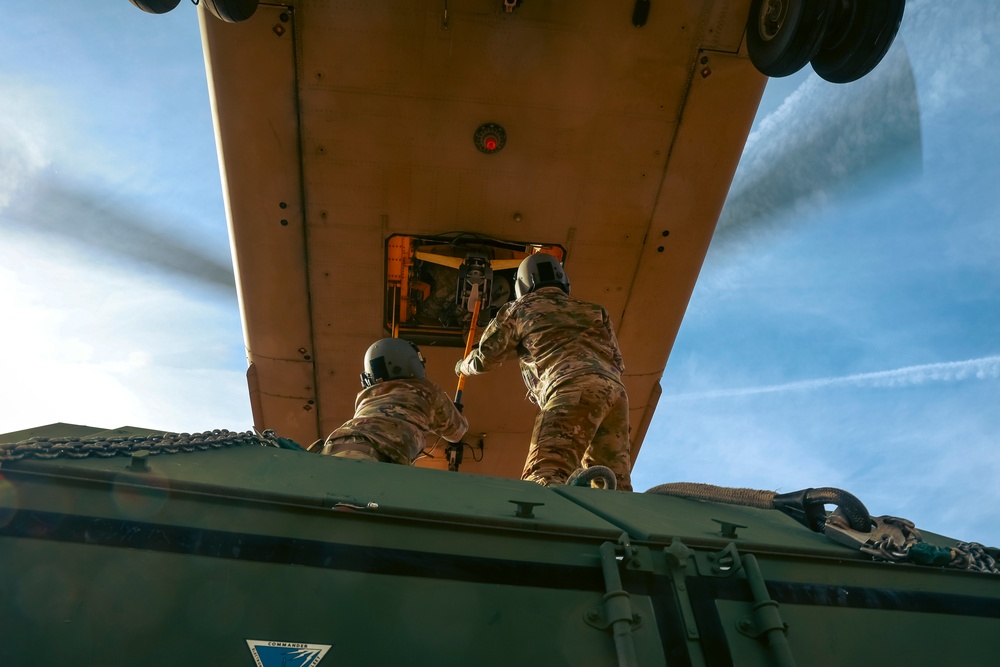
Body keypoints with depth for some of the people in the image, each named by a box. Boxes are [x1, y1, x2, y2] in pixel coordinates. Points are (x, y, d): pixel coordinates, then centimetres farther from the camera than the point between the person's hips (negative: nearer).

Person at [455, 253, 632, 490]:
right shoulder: (593, 311, 33)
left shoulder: (522, 307, 22)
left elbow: (485, 358, 26)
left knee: (544, 476, -20)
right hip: (614, 391, 6)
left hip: (573, 391, -6)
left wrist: (463, 366, 48)